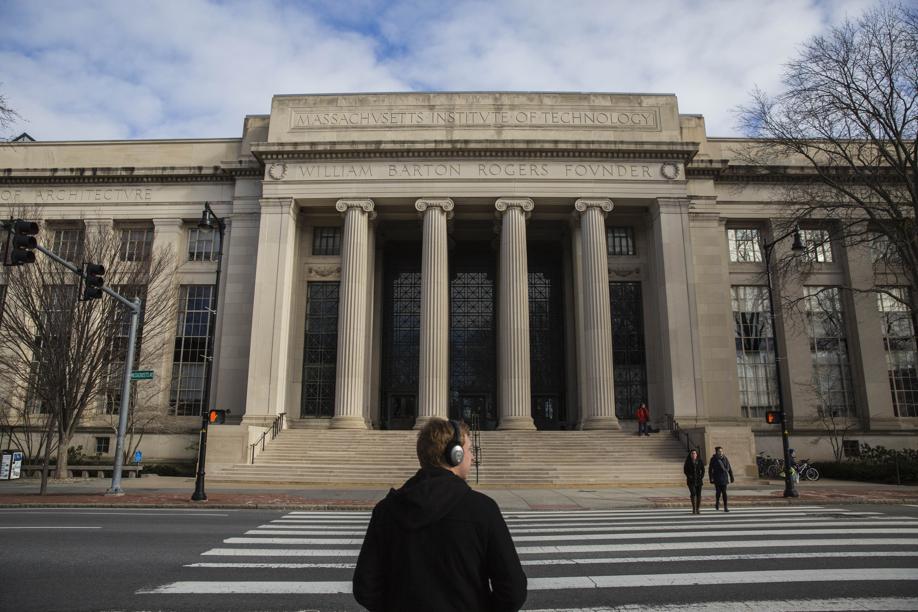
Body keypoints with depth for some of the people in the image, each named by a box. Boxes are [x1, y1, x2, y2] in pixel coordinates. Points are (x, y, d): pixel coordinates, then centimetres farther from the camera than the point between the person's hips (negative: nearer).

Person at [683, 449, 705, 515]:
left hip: (698, 480, 2)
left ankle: (698, 509, 10)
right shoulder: (688, 461, -1)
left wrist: (701, 477, -7)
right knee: (693, 493, -14)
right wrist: (688, 476, -10)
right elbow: (685, 470, 3)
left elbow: (703, 470, 6)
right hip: (691, 480, -2)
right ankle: (694, 509, -5)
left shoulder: (700, 461, 3)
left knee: (699, 494, -1)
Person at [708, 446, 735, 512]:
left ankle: (725, 507, 1)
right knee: (718, 491, -7)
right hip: (716, 478, -1)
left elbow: (729, 468, 7)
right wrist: (711, 479, -8)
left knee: (724, 492, -3)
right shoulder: (713, 459, -1)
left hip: (724, 478, 1)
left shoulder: (725, 458, 4)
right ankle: (717, 502, 22)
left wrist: (731, 477, 4)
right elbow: (710, 470, -1)